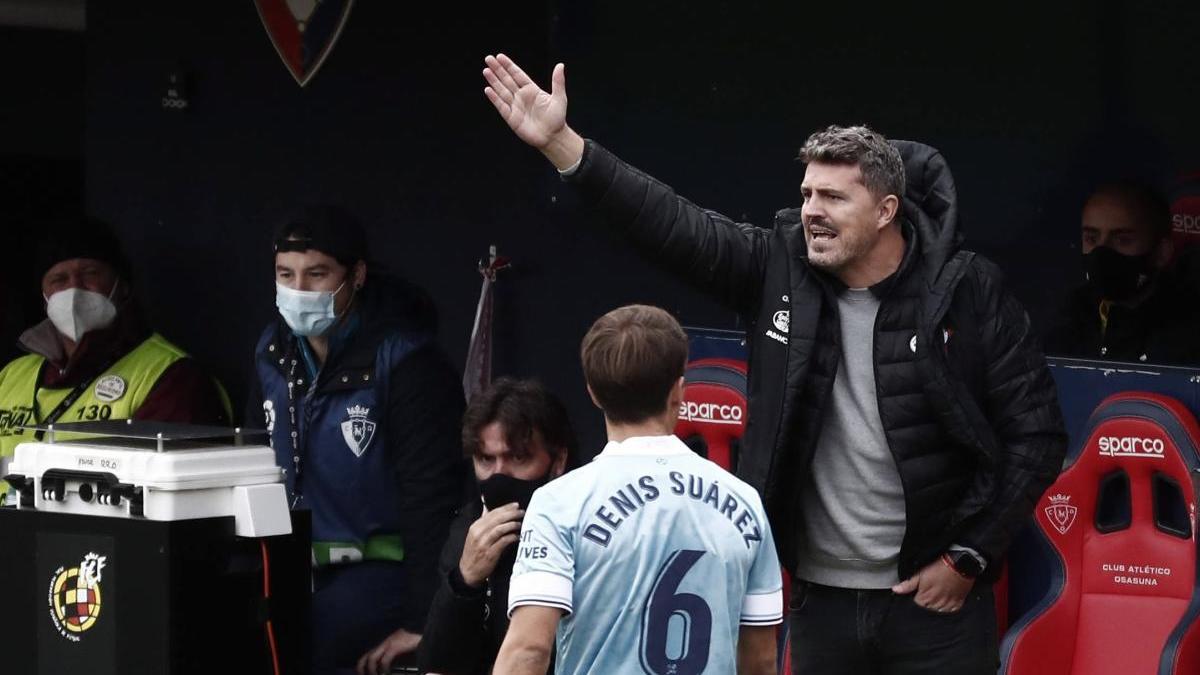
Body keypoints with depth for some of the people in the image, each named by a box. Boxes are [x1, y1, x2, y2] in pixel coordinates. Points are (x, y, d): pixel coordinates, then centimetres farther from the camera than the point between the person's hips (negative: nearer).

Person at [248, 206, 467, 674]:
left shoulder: (404, 362, -14)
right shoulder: (273, 351, 7)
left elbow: (431, 496, -16)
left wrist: (420, 621, -19)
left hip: (383, 567, -7)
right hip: (299, 565, 7)